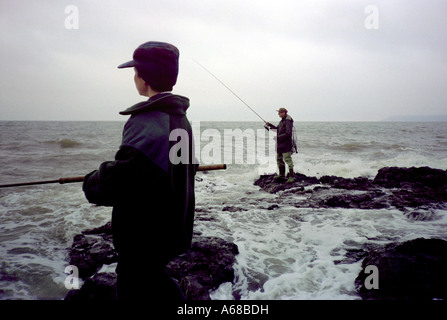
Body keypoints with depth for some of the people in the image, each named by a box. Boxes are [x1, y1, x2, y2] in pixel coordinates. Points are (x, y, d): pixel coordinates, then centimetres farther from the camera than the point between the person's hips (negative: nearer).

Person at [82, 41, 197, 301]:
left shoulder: (146, 121, -22)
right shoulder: (180, 116, 8)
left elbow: (122, 176, -30)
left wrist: (92, 185, -7)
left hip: (146, 234, -9)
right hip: (173, 227, 9)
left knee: (135, 289, 5)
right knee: (152, 279, 23)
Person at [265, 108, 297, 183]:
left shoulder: (288, 121, -15)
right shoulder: (282, 121, 14)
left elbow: (288, 134, -23)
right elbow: (277, 129, 26)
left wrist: (278, 137, -20)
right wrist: (270, 125, 16)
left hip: (286, 144, -10)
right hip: (280, 144, 10)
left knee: (288, 159, -10)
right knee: (279, 159, 14)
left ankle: (291, 176, -5)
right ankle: (282, 175, 25)